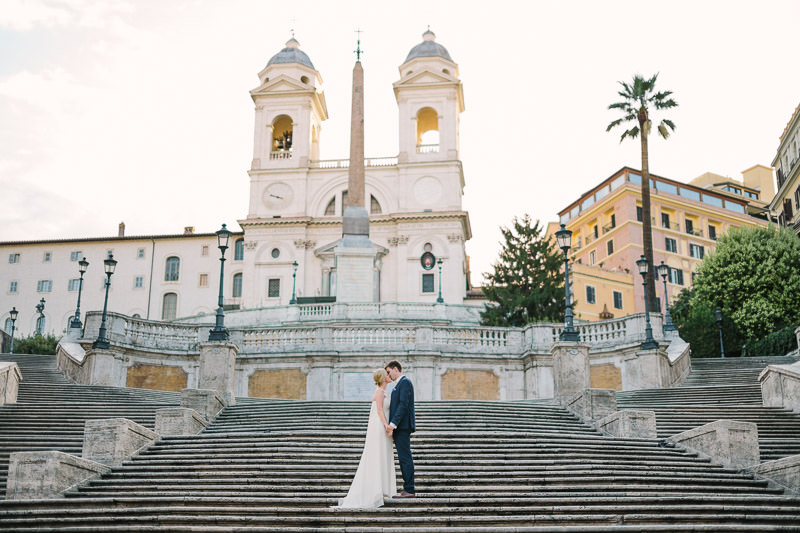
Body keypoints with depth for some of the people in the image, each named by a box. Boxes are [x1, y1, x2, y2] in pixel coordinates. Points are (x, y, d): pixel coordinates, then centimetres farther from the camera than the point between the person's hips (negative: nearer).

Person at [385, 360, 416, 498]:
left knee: (405, 458, -9)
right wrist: (392, 425, 14)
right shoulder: (398, 384, 21)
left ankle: (409, 490, -7)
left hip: (402, 426, -10)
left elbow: (403, 405, -18)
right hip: (399, 427, 10)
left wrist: (393, 424, -22)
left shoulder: (405, 382, -9)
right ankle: (407, 489, 14)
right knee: (404, 458, 10)